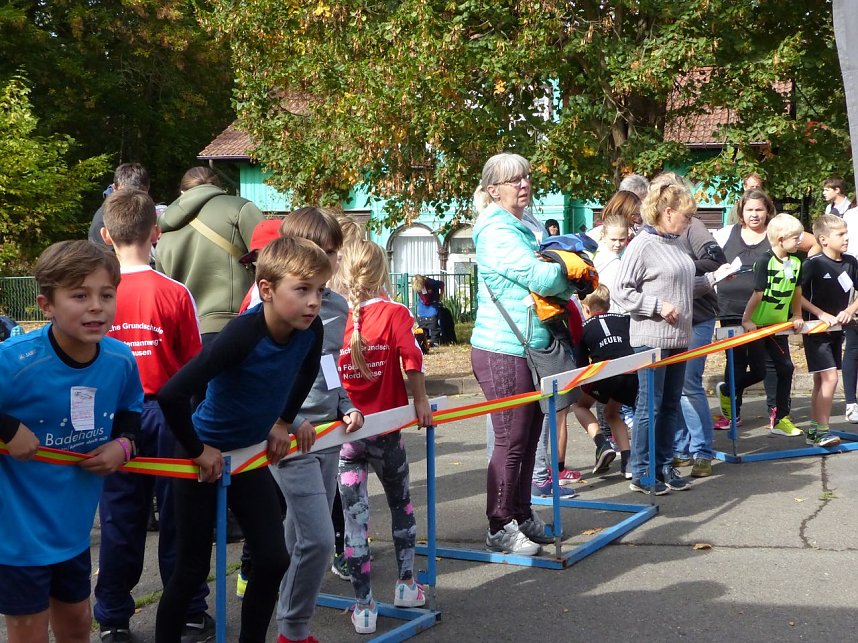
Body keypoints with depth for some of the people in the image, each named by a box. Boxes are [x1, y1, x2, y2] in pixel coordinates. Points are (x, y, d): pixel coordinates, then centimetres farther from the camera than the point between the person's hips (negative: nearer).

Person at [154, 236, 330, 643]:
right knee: (192, 571, 3)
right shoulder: (243, 334, -33)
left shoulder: (310, 329, -12)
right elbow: (171, 395, -36)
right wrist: (198, 450, -22)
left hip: (251, 452, 6)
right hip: (207, 455, -6)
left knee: (273, 560, 3)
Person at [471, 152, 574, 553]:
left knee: (529, 436, 14)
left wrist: (561, 278, 1)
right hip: (503, 351, -9)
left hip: (529, 349, 9)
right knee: (511, 441, -3)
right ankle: (499, 528, 6)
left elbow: (548, 277, 23)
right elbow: (539, 277, -20)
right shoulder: (496, 231, -14)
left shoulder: (522, 228, 17)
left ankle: (521, 515, 25)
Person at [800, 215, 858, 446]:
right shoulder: (814, 264, -16)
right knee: (830, 377, -14)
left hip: (836, 329, 6)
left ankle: (814, 431, 20)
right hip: (816, 329, -6)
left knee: (821, 381, 12)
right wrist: (821, 314, -19)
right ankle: (822, 432, -8)